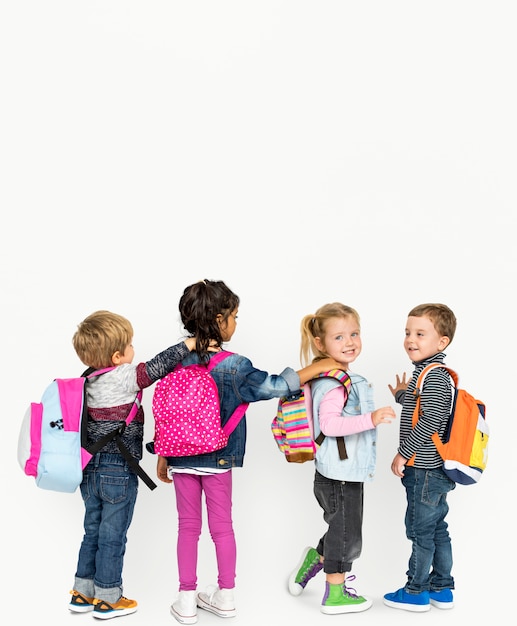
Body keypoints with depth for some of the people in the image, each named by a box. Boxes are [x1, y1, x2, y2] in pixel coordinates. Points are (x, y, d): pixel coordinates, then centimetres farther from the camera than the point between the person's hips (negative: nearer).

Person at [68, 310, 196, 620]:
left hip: (90, 469, 7)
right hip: (118, 472, -7)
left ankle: (83, 593, 27)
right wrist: (189, 344, -8)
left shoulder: (88, 380, 5)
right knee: (113, 536, 5)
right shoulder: (124, 377, -18)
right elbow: (158, 366, -19)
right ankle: (108, 599, 15)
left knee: (93, 531, 18)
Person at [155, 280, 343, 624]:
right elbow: (275, 386, -9)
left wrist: (162, 457, 10)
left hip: (182, 458, 2)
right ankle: (226, 596, 23)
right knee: (222, 526, 12)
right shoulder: (235, 366, -14)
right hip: (218, 459, -2)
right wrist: (319, 367, -2)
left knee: (188, 527, 11)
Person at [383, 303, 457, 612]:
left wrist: (403, 453, -20)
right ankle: (442, 590, 25)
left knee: (420, 529, 2)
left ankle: (416, 592, 13)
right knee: (436, 529, 16)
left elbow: (432, 419, -26)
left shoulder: (433, 375, -18)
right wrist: (403, 395, 26)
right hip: (435, 469, 10)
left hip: (425, 469, -10)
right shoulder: (430, 372, 13)